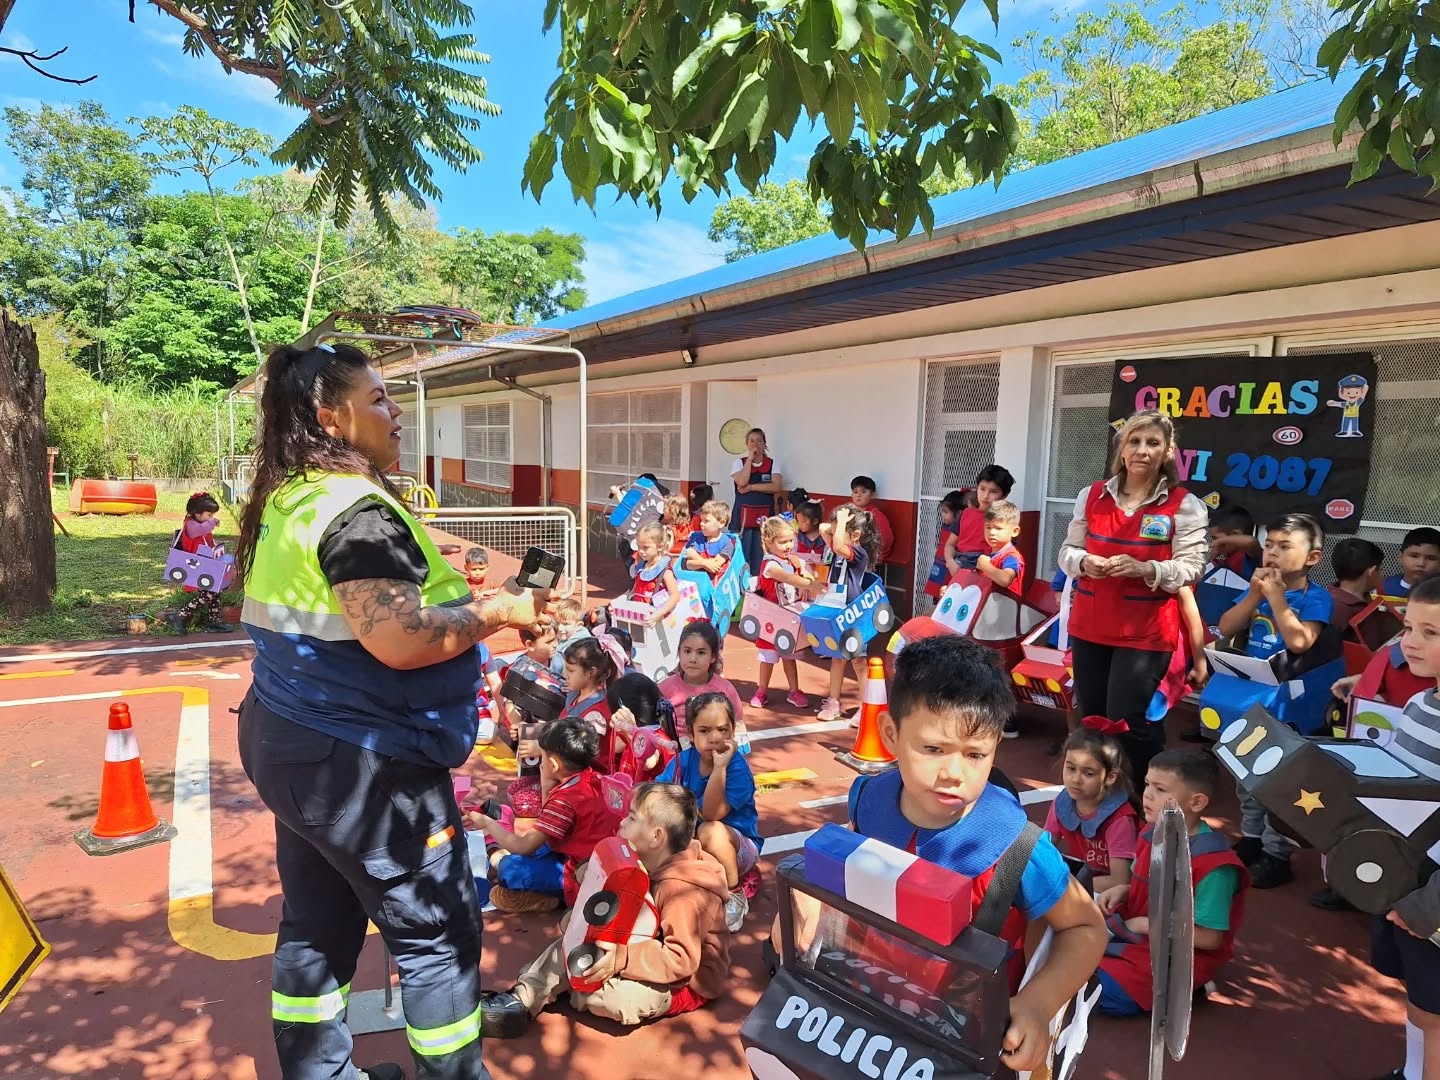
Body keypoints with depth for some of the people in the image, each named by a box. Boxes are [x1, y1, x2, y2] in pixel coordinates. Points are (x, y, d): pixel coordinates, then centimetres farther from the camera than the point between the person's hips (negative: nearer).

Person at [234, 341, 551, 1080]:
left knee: (318, 923, 20)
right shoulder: (357, 509, -22)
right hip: (361, 760, -10)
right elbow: (399, 640, -30)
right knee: (438, 934, 6)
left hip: (291, 742, 10)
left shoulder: (286, 501, 9)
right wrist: (497, 611, -17)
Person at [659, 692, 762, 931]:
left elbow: (712, 815, -32)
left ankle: (734, 897, -14)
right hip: (694, 847, 4)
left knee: (711, 831, -36)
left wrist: (719, 767, -37)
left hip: (737, 847, -4)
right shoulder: (683, 760, -7)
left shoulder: (737, 767, -22)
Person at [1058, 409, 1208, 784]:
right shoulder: (1092, 496, 7)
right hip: (1089, 626, 4)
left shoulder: (1184, 506, -4)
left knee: (1127, 722, -6)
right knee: (1090, 718, 12)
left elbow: (1190, 568, -8)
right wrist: (1084, 562, -13)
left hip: (1146, 632, -4)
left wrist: (1145, 569, -25)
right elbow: (1067, 552, 10)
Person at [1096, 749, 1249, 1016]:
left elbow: (1209, 938, -22)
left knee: (1106, 992, -21)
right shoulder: (1152, 834, -1)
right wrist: (1122, 891, -7)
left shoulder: (1214, 865, -26)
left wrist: (1148, 925, -19)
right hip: (1137, 931, 7)